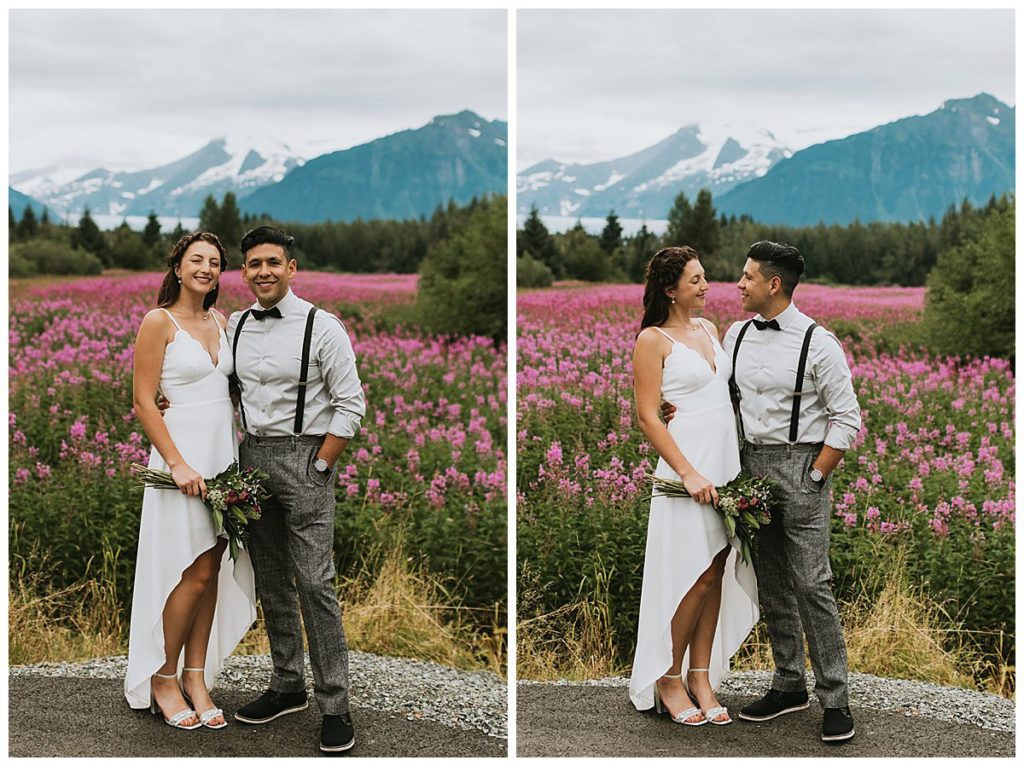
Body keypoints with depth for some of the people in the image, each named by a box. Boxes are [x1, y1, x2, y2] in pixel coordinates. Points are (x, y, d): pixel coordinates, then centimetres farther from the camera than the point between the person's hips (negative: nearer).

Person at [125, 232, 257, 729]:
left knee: (213, 570, 7)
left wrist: (238, 457, 9)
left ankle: (197, 677, 16)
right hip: (182, 450, -6)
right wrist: (177, 464, -17)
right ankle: (163, 679, 11)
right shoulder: (159, 322, -6)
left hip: (225, 451, 6)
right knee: (195, 572, -5)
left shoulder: (221, 322, 13)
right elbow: (143, 402, -10)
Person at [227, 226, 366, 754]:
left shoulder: (323, 327, -8)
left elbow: (350, 405, -8)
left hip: (303, 455, -5)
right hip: (251, 454, 6)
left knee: (314, 582, -9)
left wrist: (319, 468, -11)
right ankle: (288, 686, 24)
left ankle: (334, 705, -2)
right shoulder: (235, 326, 8)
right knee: (270, 580, 12)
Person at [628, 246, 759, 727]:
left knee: (717, 575, 7)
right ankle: (669, 679, 11)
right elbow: (648, 418, -11)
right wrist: (689, 473, -17)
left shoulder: (708, 328, 14)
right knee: (696, 576, -4)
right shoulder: (652, 340, -7)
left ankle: (701, 678, 15)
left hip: (727, 461, 7)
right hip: (688, 461, -7)